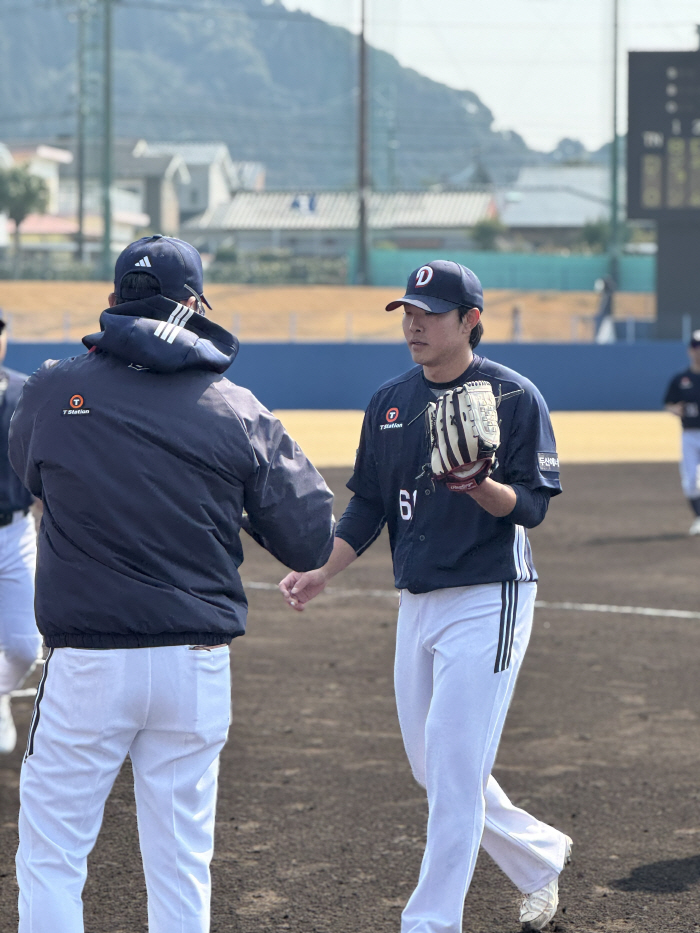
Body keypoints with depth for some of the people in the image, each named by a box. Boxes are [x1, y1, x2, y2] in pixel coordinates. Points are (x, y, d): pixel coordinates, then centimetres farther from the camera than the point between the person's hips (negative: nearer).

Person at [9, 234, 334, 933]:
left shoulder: (52, 391, -3)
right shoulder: (238, 411, -1)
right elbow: (311, 544, 1)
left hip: (86, 664, -2)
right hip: (197, 666, 2)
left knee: (50, 857, 6)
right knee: (181, 866, 11)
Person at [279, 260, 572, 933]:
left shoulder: (514, 397, -8)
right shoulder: (389, 403, 10)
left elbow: (531, 506, -13)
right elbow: (367, 506, 13)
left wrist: (478, 484, -32)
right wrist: (321, 573, 0)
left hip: (488, 599, -7)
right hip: (417, 601, 7)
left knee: (454, 766, -9)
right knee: (432, 770, 12)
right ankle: (539, 858, 32)